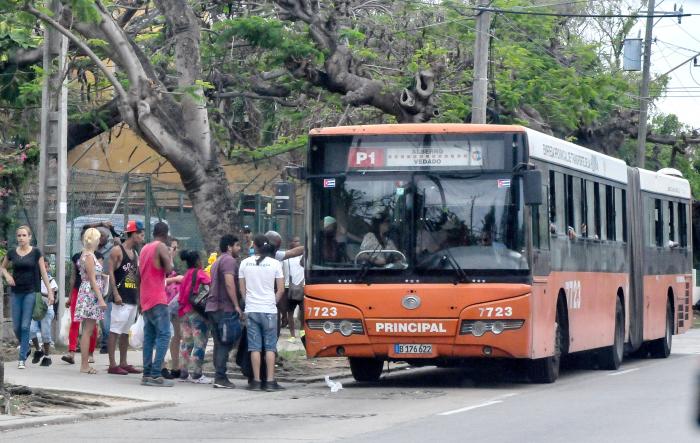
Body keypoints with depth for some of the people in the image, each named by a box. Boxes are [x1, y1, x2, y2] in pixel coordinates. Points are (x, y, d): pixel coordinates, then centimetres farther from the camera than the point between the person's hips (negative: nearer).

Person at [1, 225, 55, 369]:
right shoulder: (12, 253, 5)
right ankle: (25, 348, 30)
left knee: (25, 326, -8)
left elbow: (43, 273, 0)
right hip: (16, 292, 3)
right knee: (16, 327, 4)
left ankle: (22, 358, -5)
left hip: (30, 292, -3)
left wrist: (50, 291, -5)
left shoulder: (36, 253, -2)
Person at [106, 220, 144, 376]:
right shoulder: (117, 251, -7)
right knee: (115, 331, -7)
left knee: (126, 332, 11)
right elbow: (111, 272, -13)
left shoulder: (135, 254, 18)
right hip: (121, 298, -9)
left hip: (133, 299, 9)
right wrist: (116, 294, -20)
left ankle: (123, 363, 16)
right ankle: (112, 364, -9)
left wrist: (139, 297, 16)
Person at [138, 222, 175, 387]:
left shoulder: (144, 249, 17)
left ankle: (147, 374, 6)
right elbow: (168, 270, -16)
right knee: (163, 335, -9)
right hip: (157, 299, -8)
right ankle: (156, 375, -18)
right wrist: (170, 258, 2)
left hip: (145, 299, 8)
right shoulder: (161, 247, -8)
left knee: (149, 336, 9)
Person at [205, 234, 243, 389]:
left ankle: (219, 377, 10)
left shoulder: (217, 261, 23)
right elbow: (229, 284, -20)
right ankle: (220, 377, -13)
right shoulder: (229, 260, -8)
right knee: (226, 344, -9)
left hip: (212, 307, 10)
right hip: (225, 308, -10)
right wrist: (236, 305, -17)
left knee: (219, 344, 10)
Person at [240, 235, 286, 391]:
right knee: (270, 347, 3)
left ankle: (256, 381, 2)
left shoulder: (245, 263, 2)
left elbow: (242, 288, 7)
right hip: (269, 310, -1)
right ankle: (270, 381, -2)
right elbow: (281, 290, -3)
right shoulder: (275, 263, -4)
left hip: (251, 310, 1)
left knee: (255, 347, 4)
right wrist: (273, 302, 10)